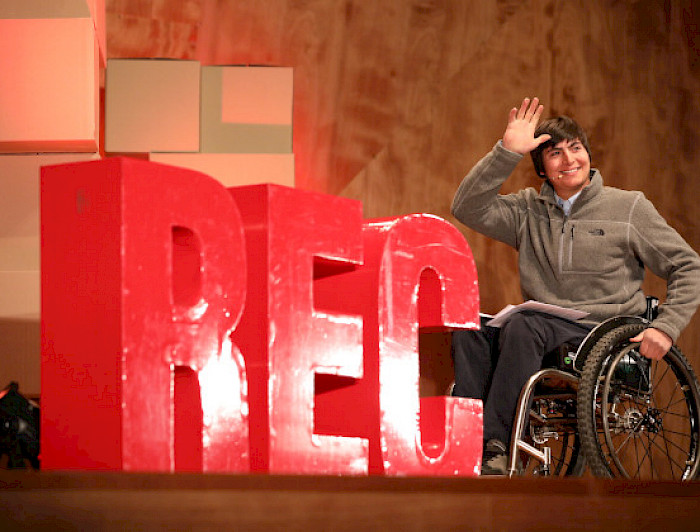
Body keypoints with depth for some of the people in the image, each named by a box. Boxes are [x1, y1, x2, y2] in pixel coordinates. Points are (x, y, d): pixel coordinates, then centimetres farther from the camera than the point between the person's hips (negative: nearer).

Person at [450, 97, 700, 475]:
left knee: (523, 326, -34)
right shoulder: (528, 210, 15)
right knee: (469, 329, -26)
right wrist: (506, 152, -5)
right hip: (542, 327, 4)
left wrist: (665, 327, -6)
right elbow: (468, 209, 1)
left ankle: (495, 448, -38)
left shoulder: (628, 208, 8)